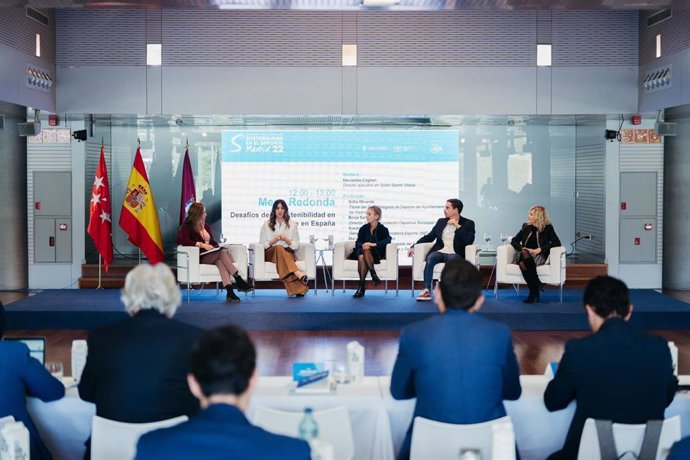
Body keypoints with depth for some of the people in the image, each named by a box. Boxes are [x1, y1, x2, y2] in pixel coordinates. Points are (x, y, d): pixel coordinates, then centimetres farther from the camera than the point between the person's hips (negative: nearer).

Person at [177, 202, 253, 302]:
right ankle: (239, 280, -35)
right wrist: (202, 245, -22)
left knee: (220, 261, -34)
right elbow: (184, 241, -14)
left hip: (212, 255, 5)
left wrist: (215, 246, 0)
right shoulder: (186, 227, 5)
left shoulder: (206, 226, 25)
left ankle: (230, 291, -50)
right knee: (223, 252, -31)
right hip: (199, 257, -5)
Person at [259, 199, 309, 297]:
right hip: (271, 253, 0)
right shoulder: (267, 225, 13)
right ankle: (298, 274, -58)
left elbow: (296, 246, 11)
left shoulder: (292, 225, 14)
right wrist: (273, 241, -11)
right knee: (279, 248, -38)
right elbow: (262, 245, 8)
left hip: (288, 253, 0)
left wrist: (287, 240, -9)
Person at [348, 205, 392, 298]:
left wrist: (374, 244, -28)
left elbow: (388, 240, -14)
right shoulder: (363, 228, 14)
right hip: (362, 251, 3)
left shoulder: (382, 229, 4)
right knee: (361, 257, -35)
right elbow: (358, 242, 5)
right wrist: (362, 245, -20)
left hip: (377, 255, -2)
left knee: (366, 250, -36)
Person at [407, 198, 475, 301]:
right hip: (440, 251, 3)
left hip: (455, 254, -3)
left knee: (451, 260, -39)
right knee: (430, 258, -32)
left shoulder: (468, 223, 6)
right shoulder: (441, 222, 19)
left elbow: (469, 241, -9)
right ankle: (426, 290, -37)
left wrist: (457, 226, -10)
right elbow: (429, 237, 21)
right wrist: (413, 247, 10)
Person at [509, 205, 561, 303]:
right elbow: (514, 241, 15)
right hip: (524, 255, 3)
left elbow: (557, 242, -3)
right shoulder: (526, 227, 18)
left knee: (523, 262, -39)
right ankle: (537, 284, -35)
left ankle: (534, 291, -33)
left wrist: (540, 249, -15)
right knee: (523, 258, -38)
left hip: (539, 256, -3)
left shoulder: (547, 228, 8)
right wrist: (522, 248, -8)